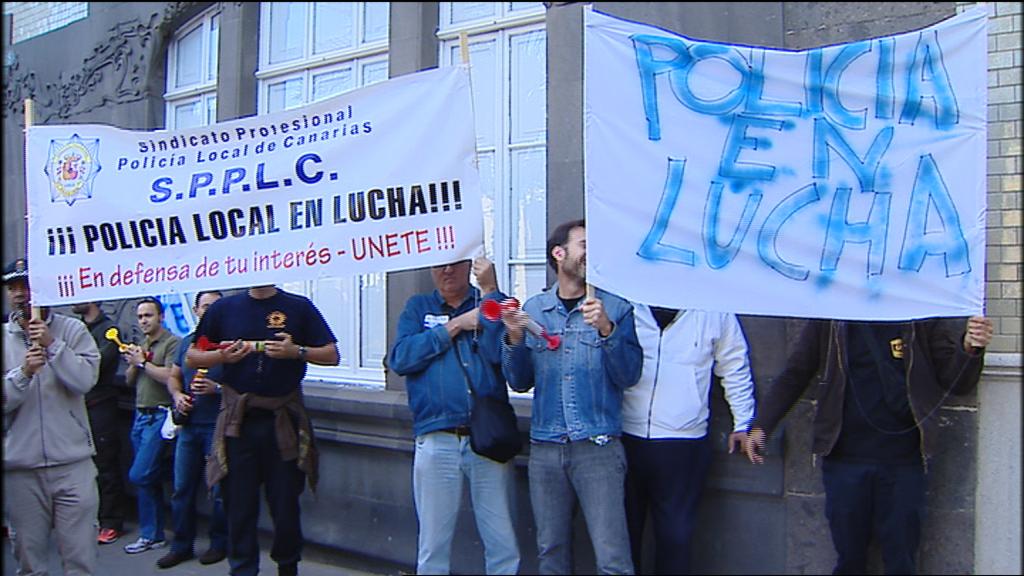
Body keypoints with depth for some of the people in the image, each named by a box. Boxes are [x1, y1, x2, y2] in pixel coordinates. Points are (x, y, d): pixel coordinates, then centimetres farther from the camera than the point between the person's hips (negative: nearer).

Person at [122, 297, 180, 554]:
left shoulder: (172, 343, -9)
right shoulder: (140, 345, 17)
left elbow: (170, 377, -19)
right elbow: (130, 380, 18)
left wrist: (143, 362, -11)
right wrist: (133, 364, -1)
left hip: (160, 415, -8)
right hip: (140, 415, 8)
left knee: (139, 475, -10)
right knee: (151, 478, 11)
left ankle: (149, 534, 2)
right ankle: (156, 534, 18)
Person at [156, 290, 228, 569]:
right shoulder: (187, 342, 12)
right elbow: (173, 376, 21)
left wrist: (217, 388, -23)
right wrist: (177, 396, 2)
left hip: (218, 427, -5)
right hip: (188, 425, 6)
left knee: (219, 490, 3)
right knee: (181, 488, 9)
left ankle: (219, 544, 18)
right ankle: (181, 546, 21)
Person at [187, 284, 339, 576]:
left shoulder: (299, 307, 4)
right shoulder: (224, 308, 7)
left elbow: (331, 355, 2)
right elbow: (191, 357, 11)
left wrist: (296, 351, -14)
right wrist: (222, 356, -8)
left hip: (283, 420, -1)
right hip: (238, 420, 1)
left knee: (285, 501, 5)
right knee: (239, 501, 4)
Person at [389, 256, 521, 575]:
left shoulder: (489, 302, 9)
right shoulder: (418, 307, 13)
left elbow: (502, 353, -11)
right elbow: (400, 358, -4)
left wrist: (490, 289, -10)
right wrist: (454, 326, -6)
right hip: (436, 440, 1)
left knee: (503, 544, 5)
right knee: (433, 545, 10)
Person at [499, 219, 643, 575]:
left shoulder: (614, 308, 0)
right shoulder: (534, 309, 8)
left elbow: (629, 376, -6)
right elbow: (520, 382, 8)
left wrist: (606, 330, -20)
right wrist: (514, 338, -8)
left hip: (598, 447, -3)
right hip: (545, 448, 3)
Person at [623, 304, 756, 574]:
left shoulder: (714, 311, 2)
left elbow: (734, 367, 11)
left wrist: (743, 423, 11)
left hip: (684, 443, -1)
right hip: (626, 438, 1)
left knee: (676, 535, 5)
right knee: (624, 530, 10)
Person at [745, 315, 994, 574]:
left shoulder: (922, 317, -2)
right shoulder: (829, 321, -2)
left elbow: (954, 381, 2)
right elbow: (794, 374, 4)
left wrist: (969, 349, -19)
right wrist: (761, 426, -2)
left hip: (902, 459, 0)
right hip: (844, 457, 0)